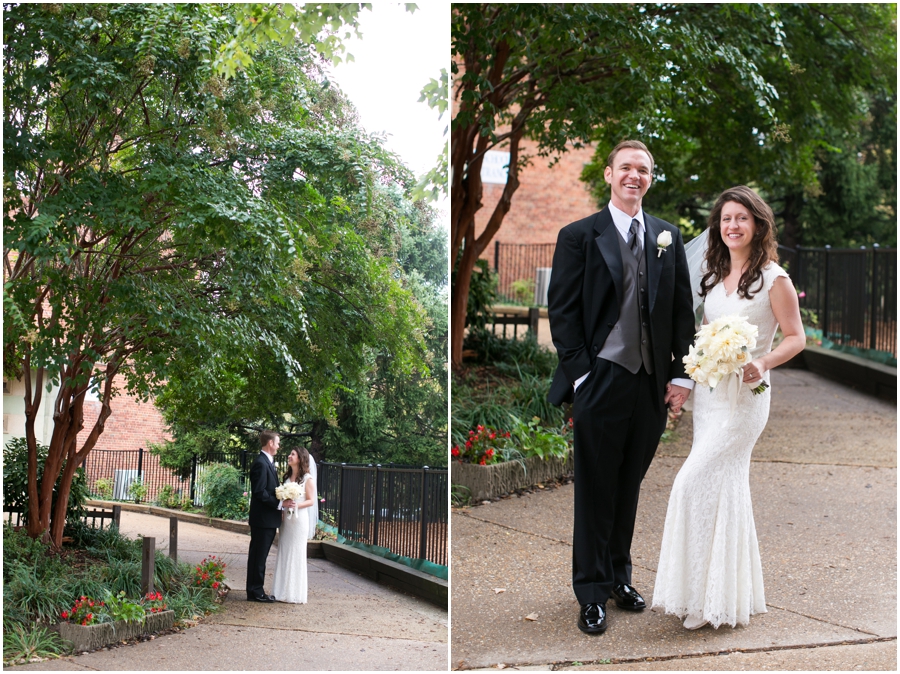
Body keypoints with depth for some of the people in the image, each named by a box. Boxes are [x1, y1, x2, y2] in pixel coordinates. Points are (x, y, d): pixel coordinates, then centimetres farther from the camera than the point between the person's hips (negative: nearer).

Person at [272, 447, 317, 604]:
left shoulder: (308, 479, -5)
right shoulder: (287, 477, 14)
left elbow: (311, 501, -7)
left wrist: (297, 505, -22)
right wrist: (283, 505, -2)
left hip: (299, 519, -6)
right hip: (286, 519, 6)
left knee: (296, 554, -3)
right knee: (284, 554, 6)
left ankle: (296, 593, 3)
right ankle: (283, 592, 10)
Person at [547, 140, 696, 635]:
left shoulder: (667, 237, 9)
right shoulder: (579, 236, -2)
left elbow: (682, 310, 10)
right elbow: (562, 312, -5)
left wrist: (681, 375, 4)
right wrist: (580, 375, -11)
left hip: (652, 385, 4)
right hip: (601, 384, -4)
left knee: (629, 488, 14)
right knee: (596, 492, 3)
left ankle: (619, 576, 28)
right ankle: (592, 593, 13)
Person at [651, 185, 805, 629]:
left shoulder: (773, 279, -9)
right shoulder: (714, 276, 11)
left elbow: (796, 338, -7)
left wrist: (763, 364, -23)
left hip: (745, 396, -7)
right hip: (708, 393, 7)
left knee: (695, 481, -13)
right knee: (725, 488, 10)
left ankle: (704, 597, -3)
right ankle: (734, 593, 20)